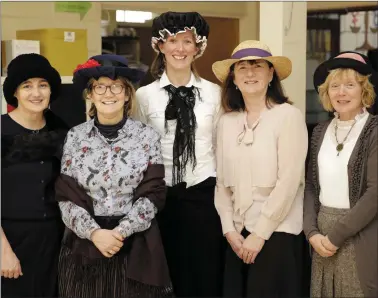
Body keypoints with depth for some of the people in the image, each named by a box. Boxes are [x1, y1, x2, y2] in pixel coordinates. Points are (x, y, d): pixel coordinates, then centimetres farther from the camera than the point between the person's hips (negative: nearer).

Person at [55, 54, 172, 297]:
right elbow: (66, 196, -2)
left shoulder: (147, 136, -2)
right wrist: (94, 232, -14)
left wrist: (121, 231, -15)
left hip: (135, 246, -1)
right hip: (85, 245, 1)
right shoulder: (75, 137, 2)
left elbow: (152, 194, -5)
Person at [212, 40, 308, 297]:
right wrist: (229, 229, -2)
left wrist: (260, 233, -12)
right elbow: (222, 181, 6)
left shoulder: (289, 116, -8)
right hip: (238, 233, 5)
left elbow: (288, 182, -13)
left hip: (276, 232, -4)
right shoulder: (226, 121, 6)